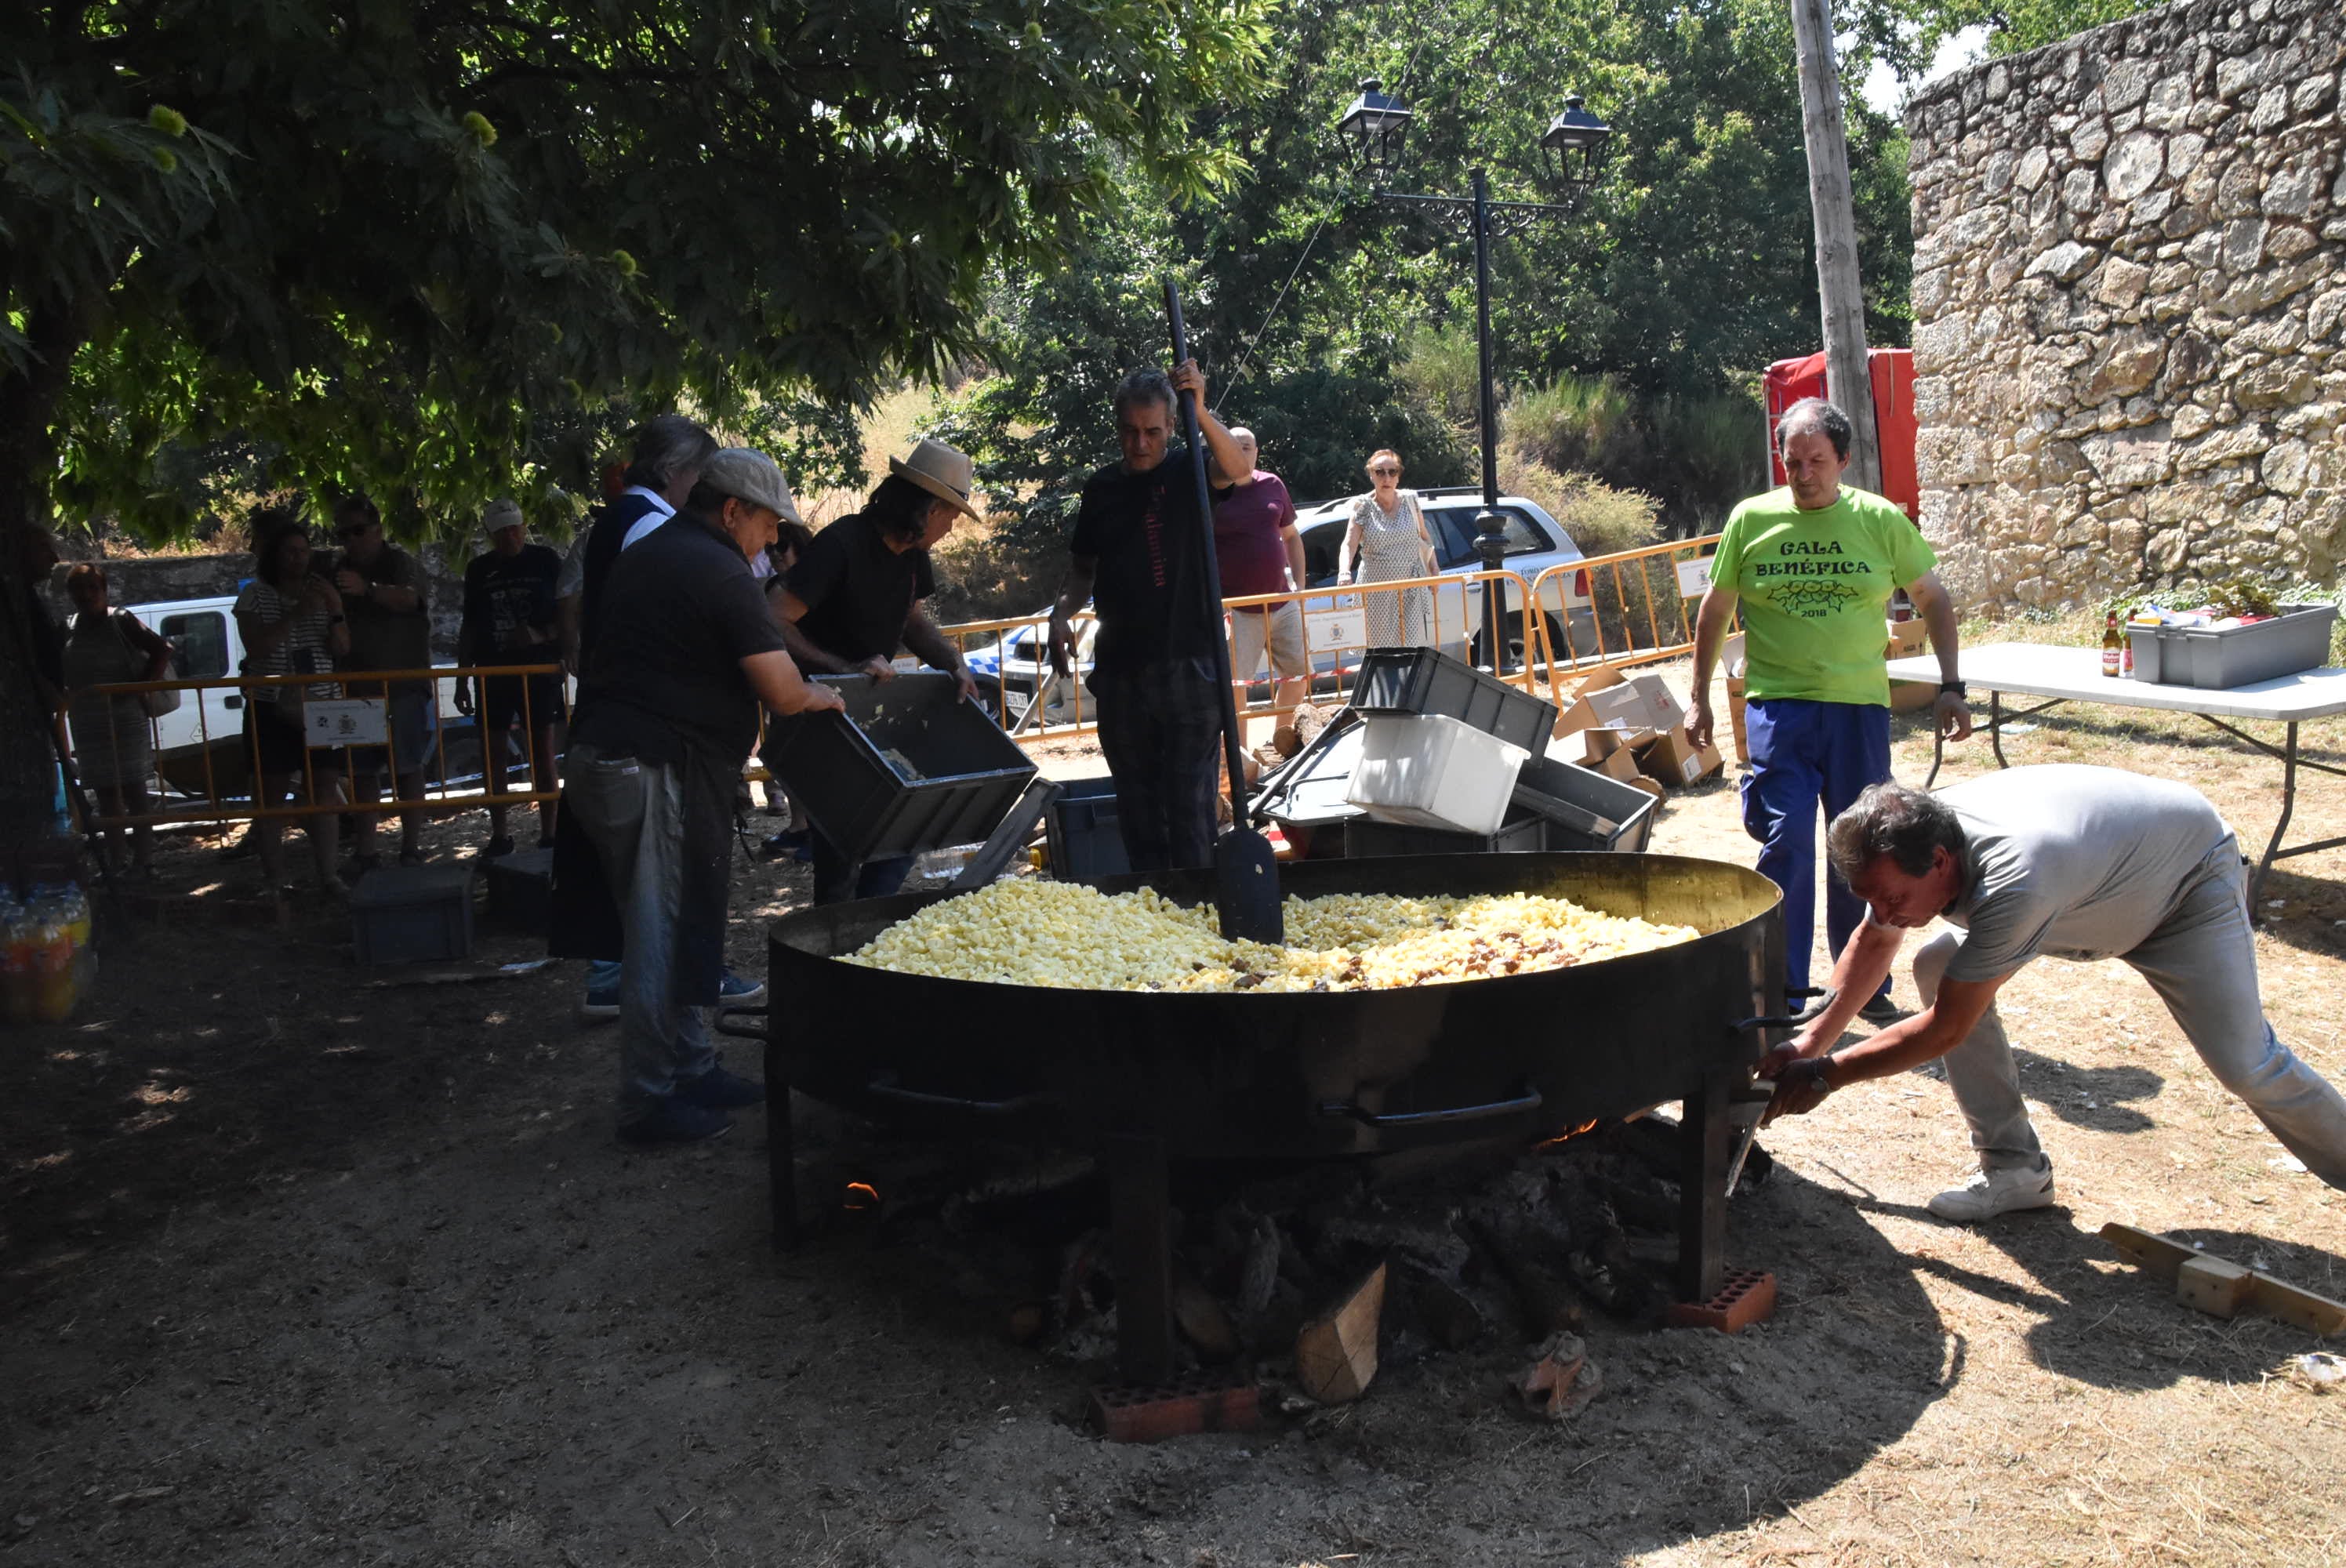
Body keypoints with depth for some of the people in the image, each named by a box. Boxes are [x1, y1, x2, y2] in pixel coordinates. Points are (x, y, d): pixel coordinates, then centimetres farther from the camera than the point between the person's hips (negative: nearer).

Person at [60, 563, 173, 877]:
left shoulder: (121, 622, -5)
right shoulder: (66, 631, 8)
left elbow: (162, 650, -8)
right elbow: (59, 677, 16)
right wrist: (66, 697, -3)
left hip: (127, 721, -5)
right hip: (88, 727, 5)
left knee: (133, 792, -1)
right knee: (106, 794, 11)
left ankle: (143, 862, 1)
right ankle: (114, 863, 17)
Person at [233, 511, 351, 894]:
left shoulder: (321, 593, 8)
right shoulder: (255, 596, 0)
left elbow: (342, 648, 4)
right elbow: (255, 648, -11)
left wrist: (335, 611, -12)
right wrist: (294, 615, -20)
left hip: (322, 705, 2)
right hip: (272, 708, -2)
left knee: (325, 789, 1)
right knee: (271, 792, 1)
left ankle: (327, 874, 8)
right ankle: (274, 880, 8)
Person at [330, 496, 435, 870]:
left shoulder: (401, 563, -4)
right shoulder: (340, 573, 17)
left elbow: (409, 598, -28)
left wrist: (368, 589, -45)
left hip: (403, 685, -6)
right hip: (357, 687, 6)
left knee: (408, 769, -2)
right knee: (361, 771, 5)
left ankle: (411, 847, 3)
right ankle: (365, 850, 10)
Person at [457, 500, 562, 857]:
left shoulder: (545, 561, 0)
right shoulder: (480, 569, 9)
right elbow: (470, 627, 14)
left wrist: (541, 636, -19)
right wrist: (462, 680, 11)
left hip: (539, 670, -3)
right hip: (492, 672, 3)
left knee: (542, 750, -1)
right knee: (491, 752, 4)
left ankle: (548, 834, 3)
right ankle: (499, 836, 13)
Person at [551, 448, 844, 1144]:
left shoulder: (649, 554, 18)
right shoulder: (720, 573, -13)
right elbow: (782, 693, -18)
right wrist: (821, 695, 5)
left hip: (603, 756, 10)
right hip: (654, 773, -10)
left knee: (678, 929, 17)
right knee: (661, 937, -2)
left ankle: (692, 1068, 26)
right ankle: (649, 1104, 7)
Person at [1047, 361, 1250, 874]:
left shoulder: (1188, 470, -1)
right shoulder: (1101, 488, 11)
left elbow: (1236, 467, -24)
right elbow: (1083, 570, 18)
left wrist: (1201, 409, -37)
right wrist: (1062, 613, 0)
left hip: (1189, 665, -4)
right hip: (1119, 669, 5)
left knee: (1191, 805, -5)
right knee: (1137, 807, 11)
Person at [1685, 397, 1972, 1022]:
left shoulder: (1882, 521, 2)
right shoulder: (1750, 520, 2)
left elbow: (1934, 600, 12)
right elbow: (1715, 611, 10)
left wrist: (1950, 686, 5)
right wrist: (1700, 697, 9)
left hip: (1859, 707, 1)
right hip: (1778, 706, -1)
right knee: (1786, 843, -8)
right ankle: (1783, 992, 3)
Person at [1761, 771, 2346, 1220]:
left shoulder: (2011, 883, -48)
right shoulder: (1909, 842, -25)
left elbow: (1945, 1030, -39)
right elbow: (1872, 945, -6)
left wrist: (1826, 1075, -32)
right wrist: (1811, 1040, -15)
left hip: (2188, 875, -6)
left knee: (2244, 1062, -12)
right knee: (1939, 966, -11)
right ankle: (2015, 1168, -2)